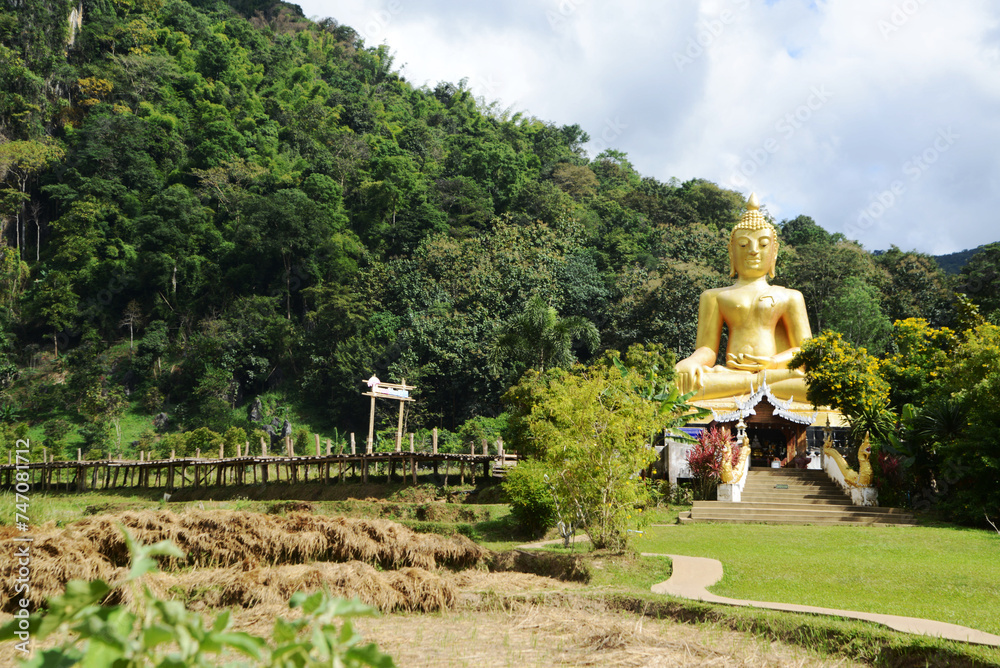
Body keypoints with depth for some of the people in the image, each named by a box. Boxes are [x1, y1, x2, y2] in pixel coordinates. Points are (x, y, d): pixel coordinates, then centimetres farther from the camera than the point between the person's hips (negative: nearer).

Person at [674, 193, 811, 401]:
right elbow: (707, 349, 13)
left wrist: (774, 362, -11)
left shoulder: (789, 297, 25)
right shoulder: (715, 297, 25)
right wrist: (691, 362, -14)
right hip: (729, 373, 0)